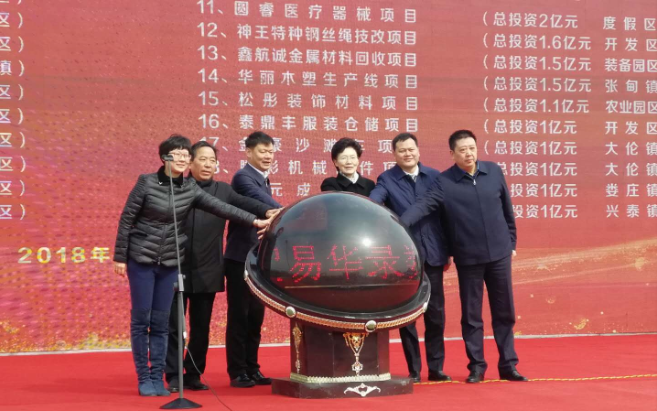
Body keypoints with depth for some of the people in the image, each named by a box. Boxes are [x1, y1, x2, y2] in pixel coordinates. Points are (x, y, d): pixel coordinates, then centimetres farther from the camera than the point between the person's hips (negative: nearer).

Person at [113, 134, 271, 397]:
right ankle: (143, 378, 10)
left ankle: (157, 378, 13)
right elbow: (126, 220, -6)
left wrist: (254, 221, -15)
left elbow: (221, 208, -7)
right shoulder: (146, 182, -10)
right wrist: (119, 257, -7)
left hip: (170, 264, 3)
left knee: (161, 323, 6)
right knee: (141, 319, 1)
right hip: (141, 260, -3)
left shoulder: (190, 189, 0)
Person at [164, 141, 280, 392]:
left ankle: (194, 375, 21)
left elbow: (246, 203, -10)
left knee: (201, 327, 10)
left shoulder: (223, 191, 7)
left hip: (207, 272, 3)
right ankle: (173, 377, 12)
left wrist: (266, 212, -30)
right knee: (173, 325, 3)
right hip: (176, 268, -2)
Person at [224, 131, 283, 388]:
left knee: (255, 317, 11)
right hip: (241, 258, -8)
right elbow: (264, 203, -29)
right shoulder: (243, 177, -11)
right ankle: (237, 373, 3)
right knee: (239, 317, -2)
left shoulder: (263, 180, 16)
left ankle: (252, 370, 17)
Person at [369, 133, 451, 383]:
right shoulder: (386, 180, -1)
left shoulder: (434, 176, 8)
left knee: (436, 312, 7)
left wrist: (447, 251, 8)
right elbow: (372, 201, -20)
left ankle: (436, 367, 18)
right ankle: (414, 370, 12)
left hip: (432, 254, 2)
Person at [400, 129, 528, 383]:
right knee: (471, 315, 6)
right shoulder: (444, 182, -7)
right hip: (468, 258, -2)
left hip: (499, 254, 2)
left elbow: (507, 210, 9)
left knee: (504, 312, 9)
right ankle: (476, 366, 17)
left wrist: (511, 242, 13)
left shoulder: (494, 171, 2)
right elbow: (423, 206, -19)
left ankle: (508, 365, 18)